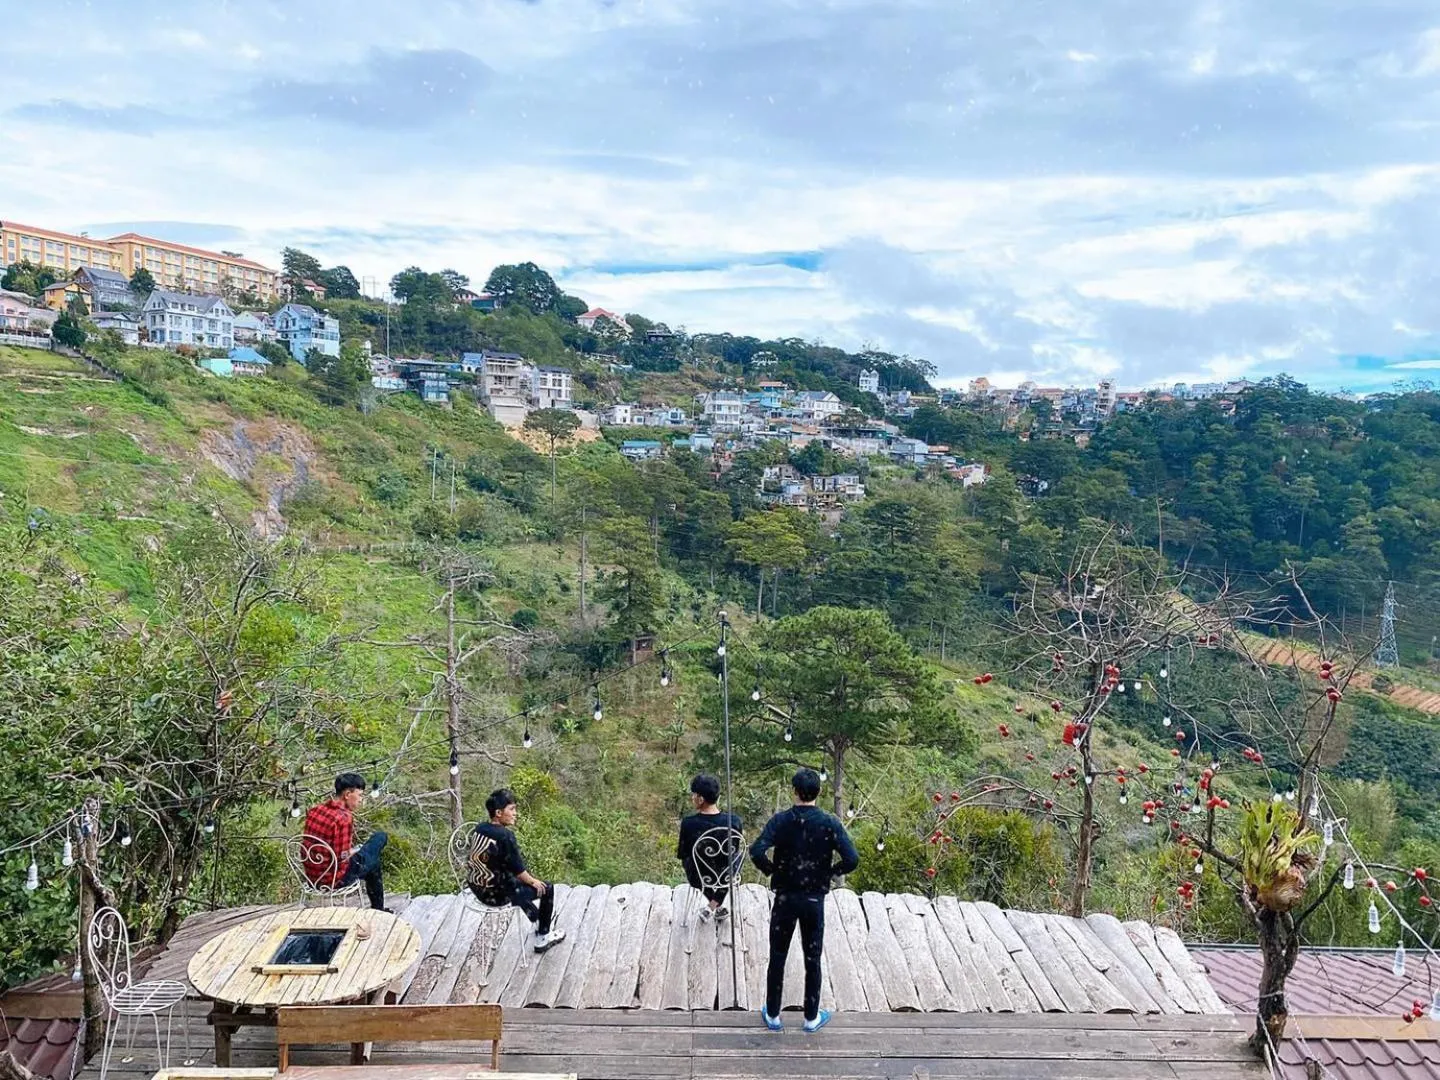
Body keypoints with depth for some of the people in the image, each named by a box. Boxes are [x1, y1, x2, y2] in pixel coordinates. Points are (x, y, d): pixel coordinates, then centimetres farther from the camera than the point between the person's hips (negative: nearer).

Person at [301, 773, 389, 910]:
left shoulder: (314, 811, 0)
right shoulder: (344, 818, -24)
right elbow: (342, 858, -24)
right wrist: (354, 851, -1)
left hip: (312, 878, 8)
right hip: (334, 881, -8)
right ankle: (378, 909, 33)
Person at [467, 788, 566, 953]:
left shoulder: (479, 829, -2)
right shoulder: (505, 836, -25)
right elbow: (518, 869, -18)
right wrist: (533, 882, 2)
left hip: (477, 888, 8)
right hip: (496, 895, -8)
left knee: (523, 879, 31)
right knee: (546, 889, 10)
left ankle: (533, 914, 47)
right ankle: (542, 939, 23)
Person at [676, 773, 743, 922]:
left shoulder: (688, 823, -26)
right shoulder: (734, 821, -21)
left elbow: (681, 854, -11)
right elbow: (735, 849, -3)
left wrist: (679, 850, 13)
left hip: (698, 878, -1)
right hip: (726, 876, 1)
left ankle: (714, 904, 35)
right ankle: (715, 906, 29)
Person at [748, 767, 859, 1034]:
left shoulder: (781, 820, -11)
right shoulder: (830, 824, -10)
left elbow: (756, 851, -23)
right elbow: (852, 859, -18)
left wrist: (770, 870, -5)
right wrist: (830, 873, -1)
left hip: (785, 898, 0)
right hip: (815, 900, 0)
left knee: (777, 958, 14)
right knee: (812, 960, 14)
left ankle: (773, 1016, 24)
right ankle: (812, 1018, 25)